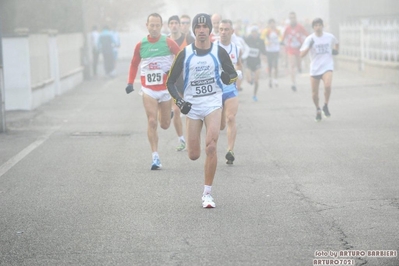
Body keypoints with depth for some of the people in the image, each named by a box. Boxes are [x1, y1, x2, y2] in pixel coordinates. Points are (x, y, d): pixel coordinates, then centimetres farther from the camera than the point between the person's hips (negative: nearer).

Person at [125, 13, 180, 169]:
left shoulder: (168, 43, -6)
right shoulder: (140, 45, 0)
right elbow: (134, 64, 12)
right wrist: (130, 82, 3)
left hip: (166, 88, 0)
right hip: (148, 90, 0)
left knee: (164, 125, 9)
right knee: (152, 122, -10)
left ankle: (165, 112, 48)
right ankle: (155, 157, -8)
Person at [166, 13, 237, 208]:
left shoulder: (219, 52, -2)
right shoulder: (185, 54, -1)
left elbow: (233, 75, 7)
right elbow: (170, 82, 4)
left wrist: (228, 77, -17)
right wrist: (179, 100, -13)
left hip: (213, 104, -1)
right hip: (192, 106, 1)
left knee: (211, 147, -18)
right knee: (193, 155, 1)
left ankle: (207, 194, -7)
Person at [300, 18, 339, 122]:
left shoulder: (330, 37, 3)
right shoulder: (310, 39, -3)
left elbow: (336, 44, 27)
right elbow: (302, 54, -10)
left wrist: (335, 50, 6)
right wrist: (309, 46, -26)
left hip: (327, 67, 0)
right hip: (315, 69, 0)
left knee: (328, 86, -26)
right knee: (314, 93, 4)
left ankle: (326, 106, -2)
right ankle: (318, 110, 30)